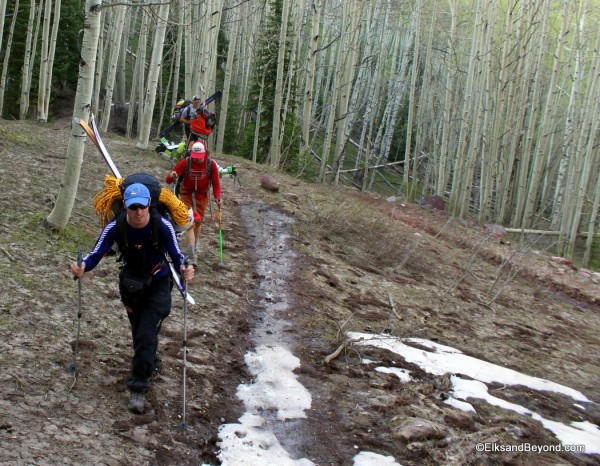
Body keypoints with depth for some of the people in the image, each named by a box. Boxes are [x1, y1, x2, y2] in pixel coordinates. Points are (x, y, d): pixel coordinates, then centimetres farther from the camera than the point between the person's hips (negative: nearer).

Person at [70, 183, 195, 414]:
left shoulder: (162, 225, -26)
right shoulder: (115, 227, -22)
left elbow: (176, 253, -20)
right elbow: (97, 253, -18)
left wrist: (184, 269, -42)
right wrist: (82, 267, -39)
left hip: (159, 283, -3)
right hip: (131, 282, 3)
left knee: (146, 333, -15)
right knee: (139, 333, 17)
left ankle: (138, 387, -5)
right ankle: (151, 364, 48)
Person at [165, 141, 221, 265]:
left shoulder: (211, 164, -12)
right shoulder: (185, 162, -17)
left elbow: (216, 183, -5)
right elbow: (168, 180, -19)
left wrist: (217, 197, -21)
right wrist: (172, 176, -43)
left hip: (202, 197, 2)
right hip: (186, 196, -2)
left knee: (198, 222, 15)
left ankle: (194, 248, 38)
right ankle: (193, 256, -15)